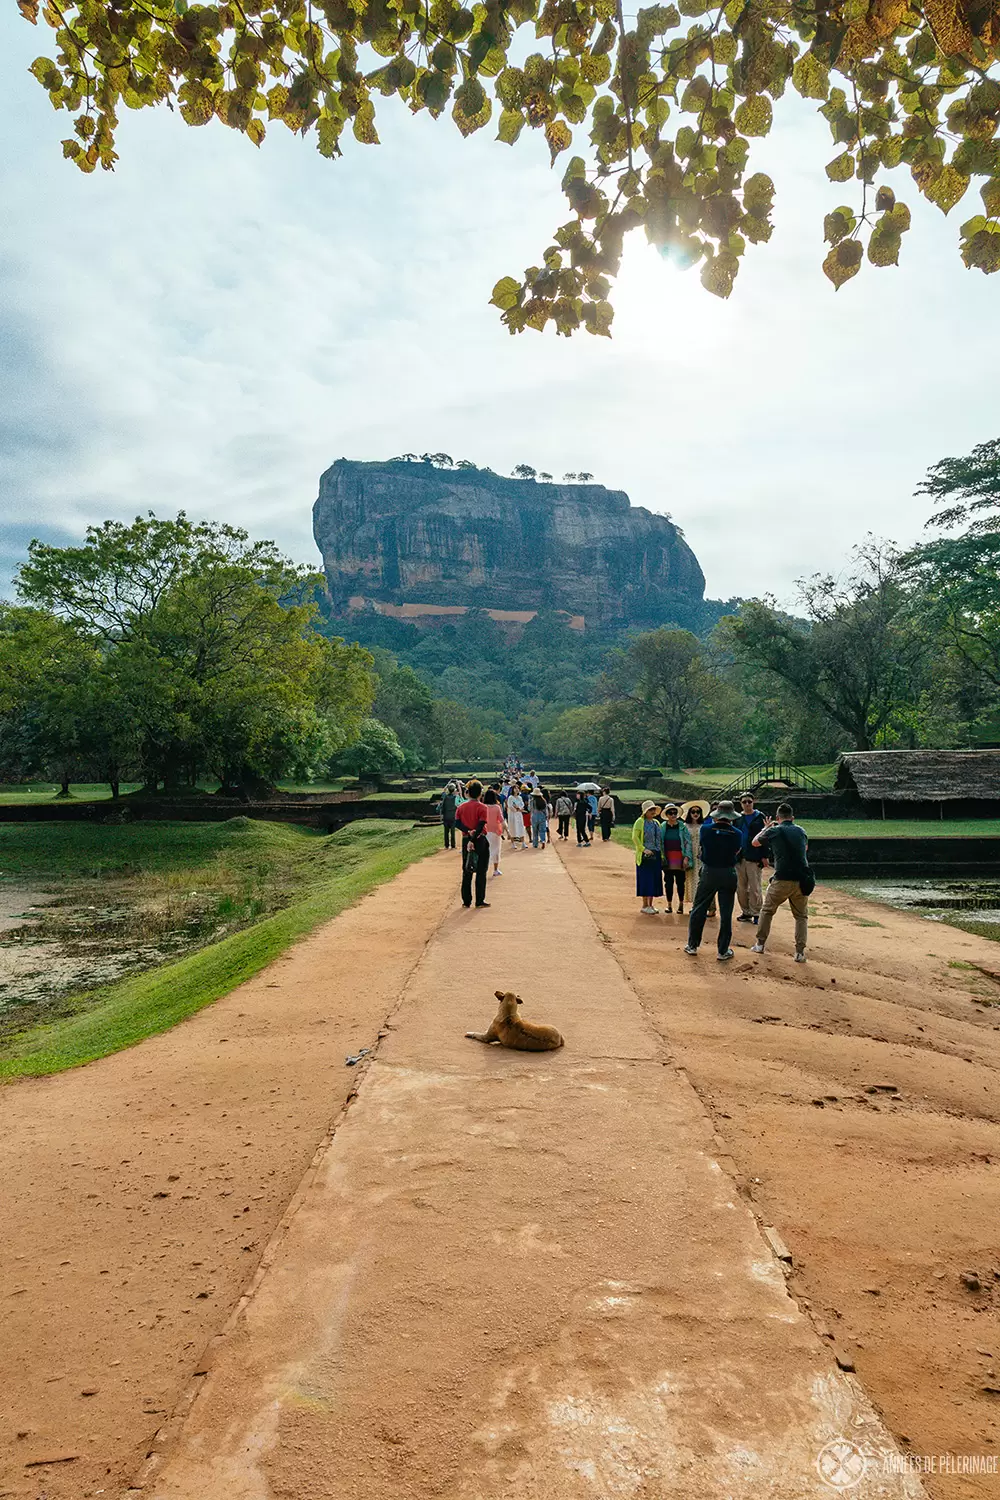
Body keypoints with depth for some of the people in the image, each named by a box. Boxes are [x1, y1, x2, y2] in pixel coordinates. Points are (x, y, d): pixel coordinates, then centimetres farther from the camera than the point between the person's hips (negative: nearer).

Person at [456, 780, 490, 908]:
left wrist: (468, 831, -15)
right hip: (480, 840, -4)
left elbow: (457, 822, -6)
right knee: (481, 871, 3)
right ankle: (480, 900, 3)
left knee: (467, 871, 10)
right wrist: (473, 839, -22)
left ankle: (466, 901, 11)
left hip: (466, 840, 4)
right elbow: (481, 826, -18)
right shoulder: (482, 807, -9)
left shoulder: (461, 807, 5)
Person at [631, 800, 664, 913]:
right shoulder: (640, 822, -4)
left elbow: (660, 839, 18)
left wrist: (662, 853, 9)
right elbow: (635, 837, -12)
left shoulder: (656, 822, 15)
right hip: (645, 856, -6)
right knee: (646, 879, -4)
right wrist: (644, 849, -19)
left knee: (654, 880, 8)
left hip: (656, 855, 6)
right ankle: (644, 906, 2)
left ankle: (650, 905, 16)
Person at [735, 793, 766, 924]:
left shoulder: (760, 817, 0)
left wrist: (764, 856, -11)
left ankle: (756, 913, 6)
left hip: (754, 858, -4)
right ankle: (745, 912, 19)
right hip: (739, 858, 4)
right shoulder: (737, 818, 11)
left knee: (754, 888, -2)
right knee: (740, 888, 9)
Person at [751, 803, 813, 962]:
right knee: (801, 916, 15)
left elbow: (755, 842, 19)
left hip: (782, 880, -2)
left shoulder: (774, 831, 0)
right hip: (802, 881, 2)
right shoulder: (801, 831, 10)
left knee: (767, 911, 18)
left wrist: (766, 828, 32)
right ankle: (800, 952, 4)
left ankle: (760, 944, 23)